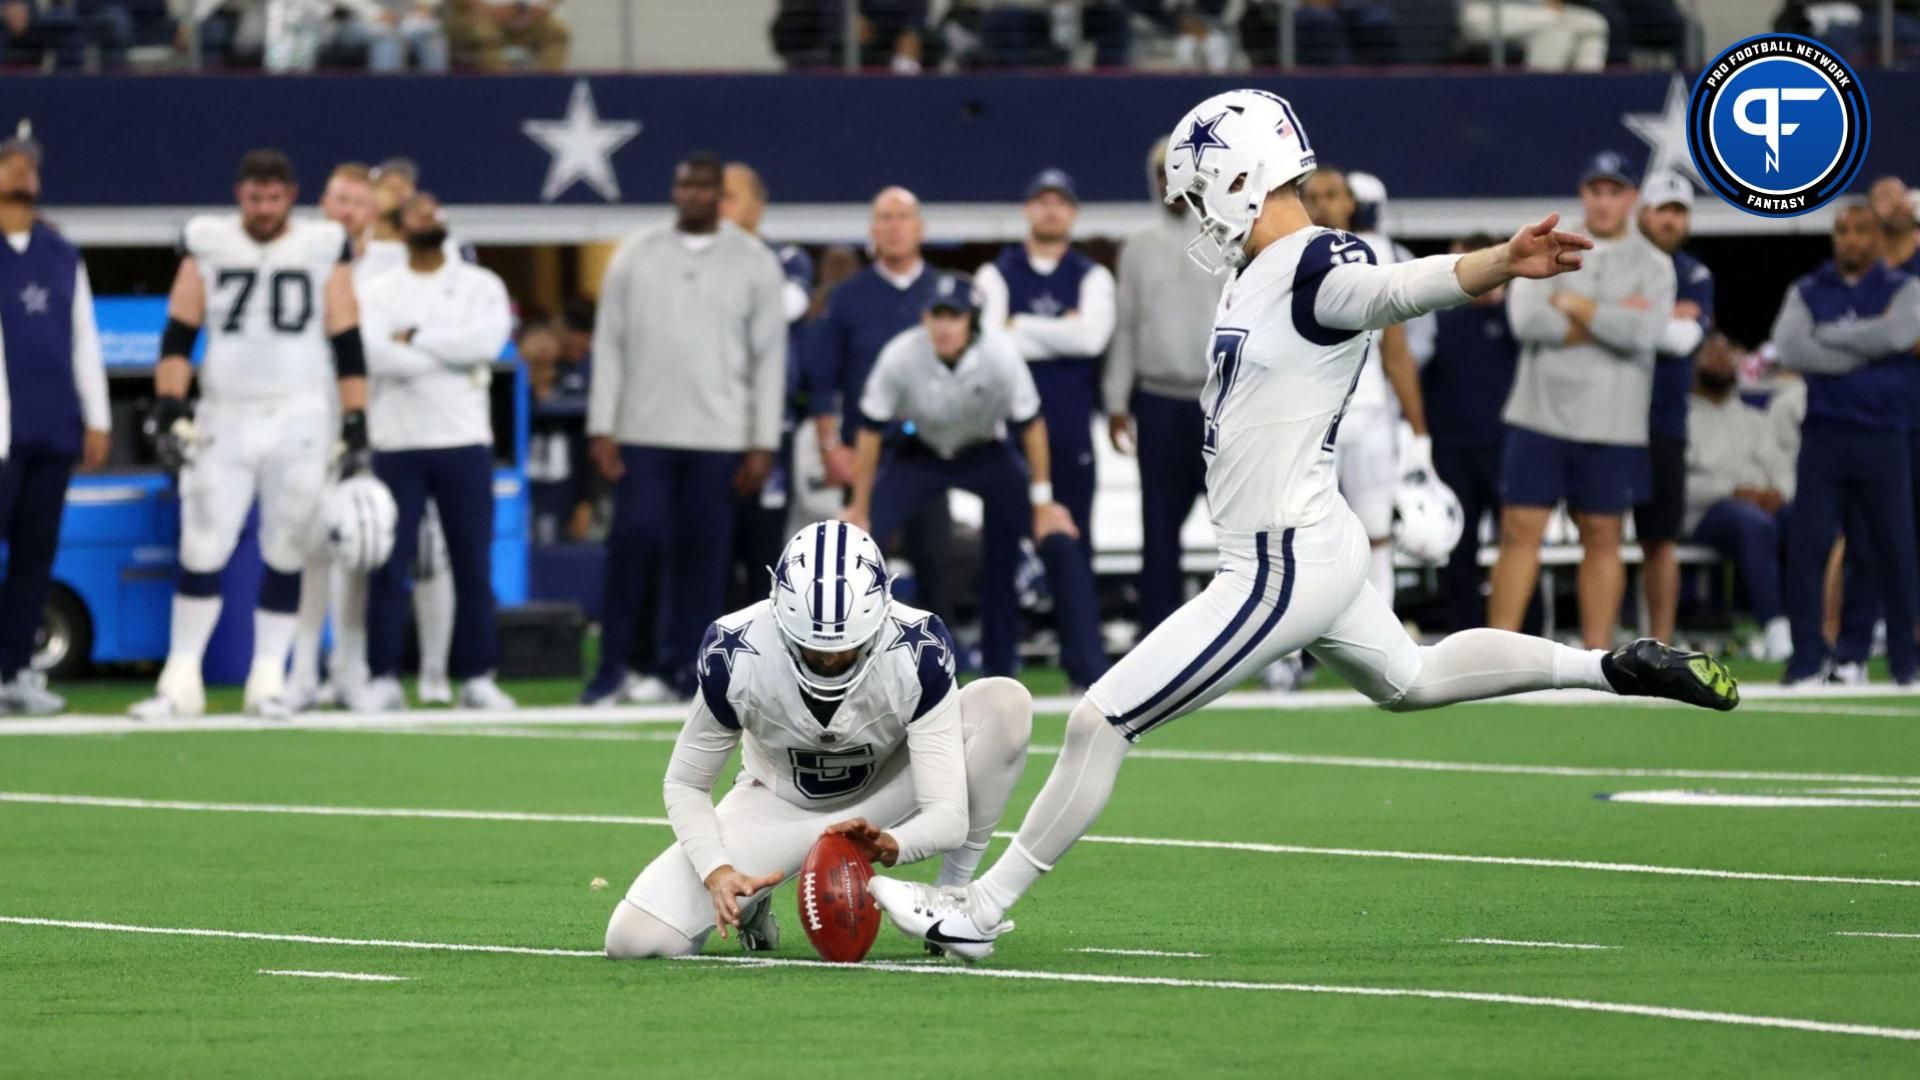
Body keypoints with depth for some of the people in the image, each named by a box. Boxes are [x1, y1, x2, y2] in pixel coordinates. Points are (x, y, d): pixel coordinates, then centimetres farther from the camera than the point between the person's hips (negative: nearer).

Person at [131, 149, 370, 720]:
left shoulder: (323, 249, 3)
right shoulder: (207, 245, 4)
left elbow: (348, 348, 4)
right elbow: (178, 335, 4)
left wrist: (356, 430, 0)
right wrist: (169, 410, -7)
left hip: (298, 419, 0)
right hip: (224, 416, 0)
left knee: (286, 555, 1)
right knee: (201, 553, -4)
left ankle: (268, 681, 9)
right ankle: (181, 682, 2)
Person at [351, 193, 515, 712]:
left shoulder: (480, 286, 7)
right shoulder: (378, 292, 5)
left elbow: (488, 341, -13)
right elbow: (377, 357, -12)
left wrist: (415, 339, -11)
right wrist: (452, 358, -12)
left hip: (464, 440, 0)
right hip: (397, 443, 0)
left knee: (473, 565, 1)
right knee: (388, 566, -3)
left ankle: (476, 678, 7)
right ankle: (383, 679, 2)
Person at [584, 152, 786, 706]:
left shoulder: (754, 263, 5)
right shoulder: (637, 255, 7)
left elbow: (770, 358, 3)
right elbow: (609, 343, 7)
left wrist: (763, 445, -2)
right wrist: (601, 428, -1)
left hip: (719, 437, 0)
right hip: (643, 430, 0)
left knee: (703, 551, -1)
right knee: (635, 541, -7)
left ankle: (680, 670, 5)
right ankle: (616, 666, -1)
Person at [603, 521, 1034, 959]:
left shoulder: (917, 653, -31)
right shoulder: (735, 656, -28)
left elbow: (947, 815, -32)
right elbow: (685, 785, -12)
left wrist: (889, 845, -54)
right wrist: (717, 872, -31)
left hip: (885, 792, 0)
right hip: (778, 806, 0)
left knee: (1005, 703, -29)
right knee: (633, 939, -21)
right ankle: (748, 900, 14)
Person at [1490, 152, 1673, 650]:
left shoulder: (1653, 265, 3)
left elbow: (1642, 333, -14)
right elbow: (1528, 320, -11)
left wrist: (1573, 305, -8)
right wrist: (1612, 320, -10)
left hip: (1612, 428, -1)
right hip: (1540, 418, 1)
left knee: (1602, 537, 4)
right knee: (1520, 531, -3)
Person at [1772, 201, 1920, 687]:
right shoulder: (1807, 292, 10)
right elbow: (1790, 346, -8)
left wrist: (1828, 336, -7)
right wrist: (1865, 351, -11)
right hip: (1823, 436, 1)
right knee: (1806, 546, -6)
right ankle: (1807, 656, -1)